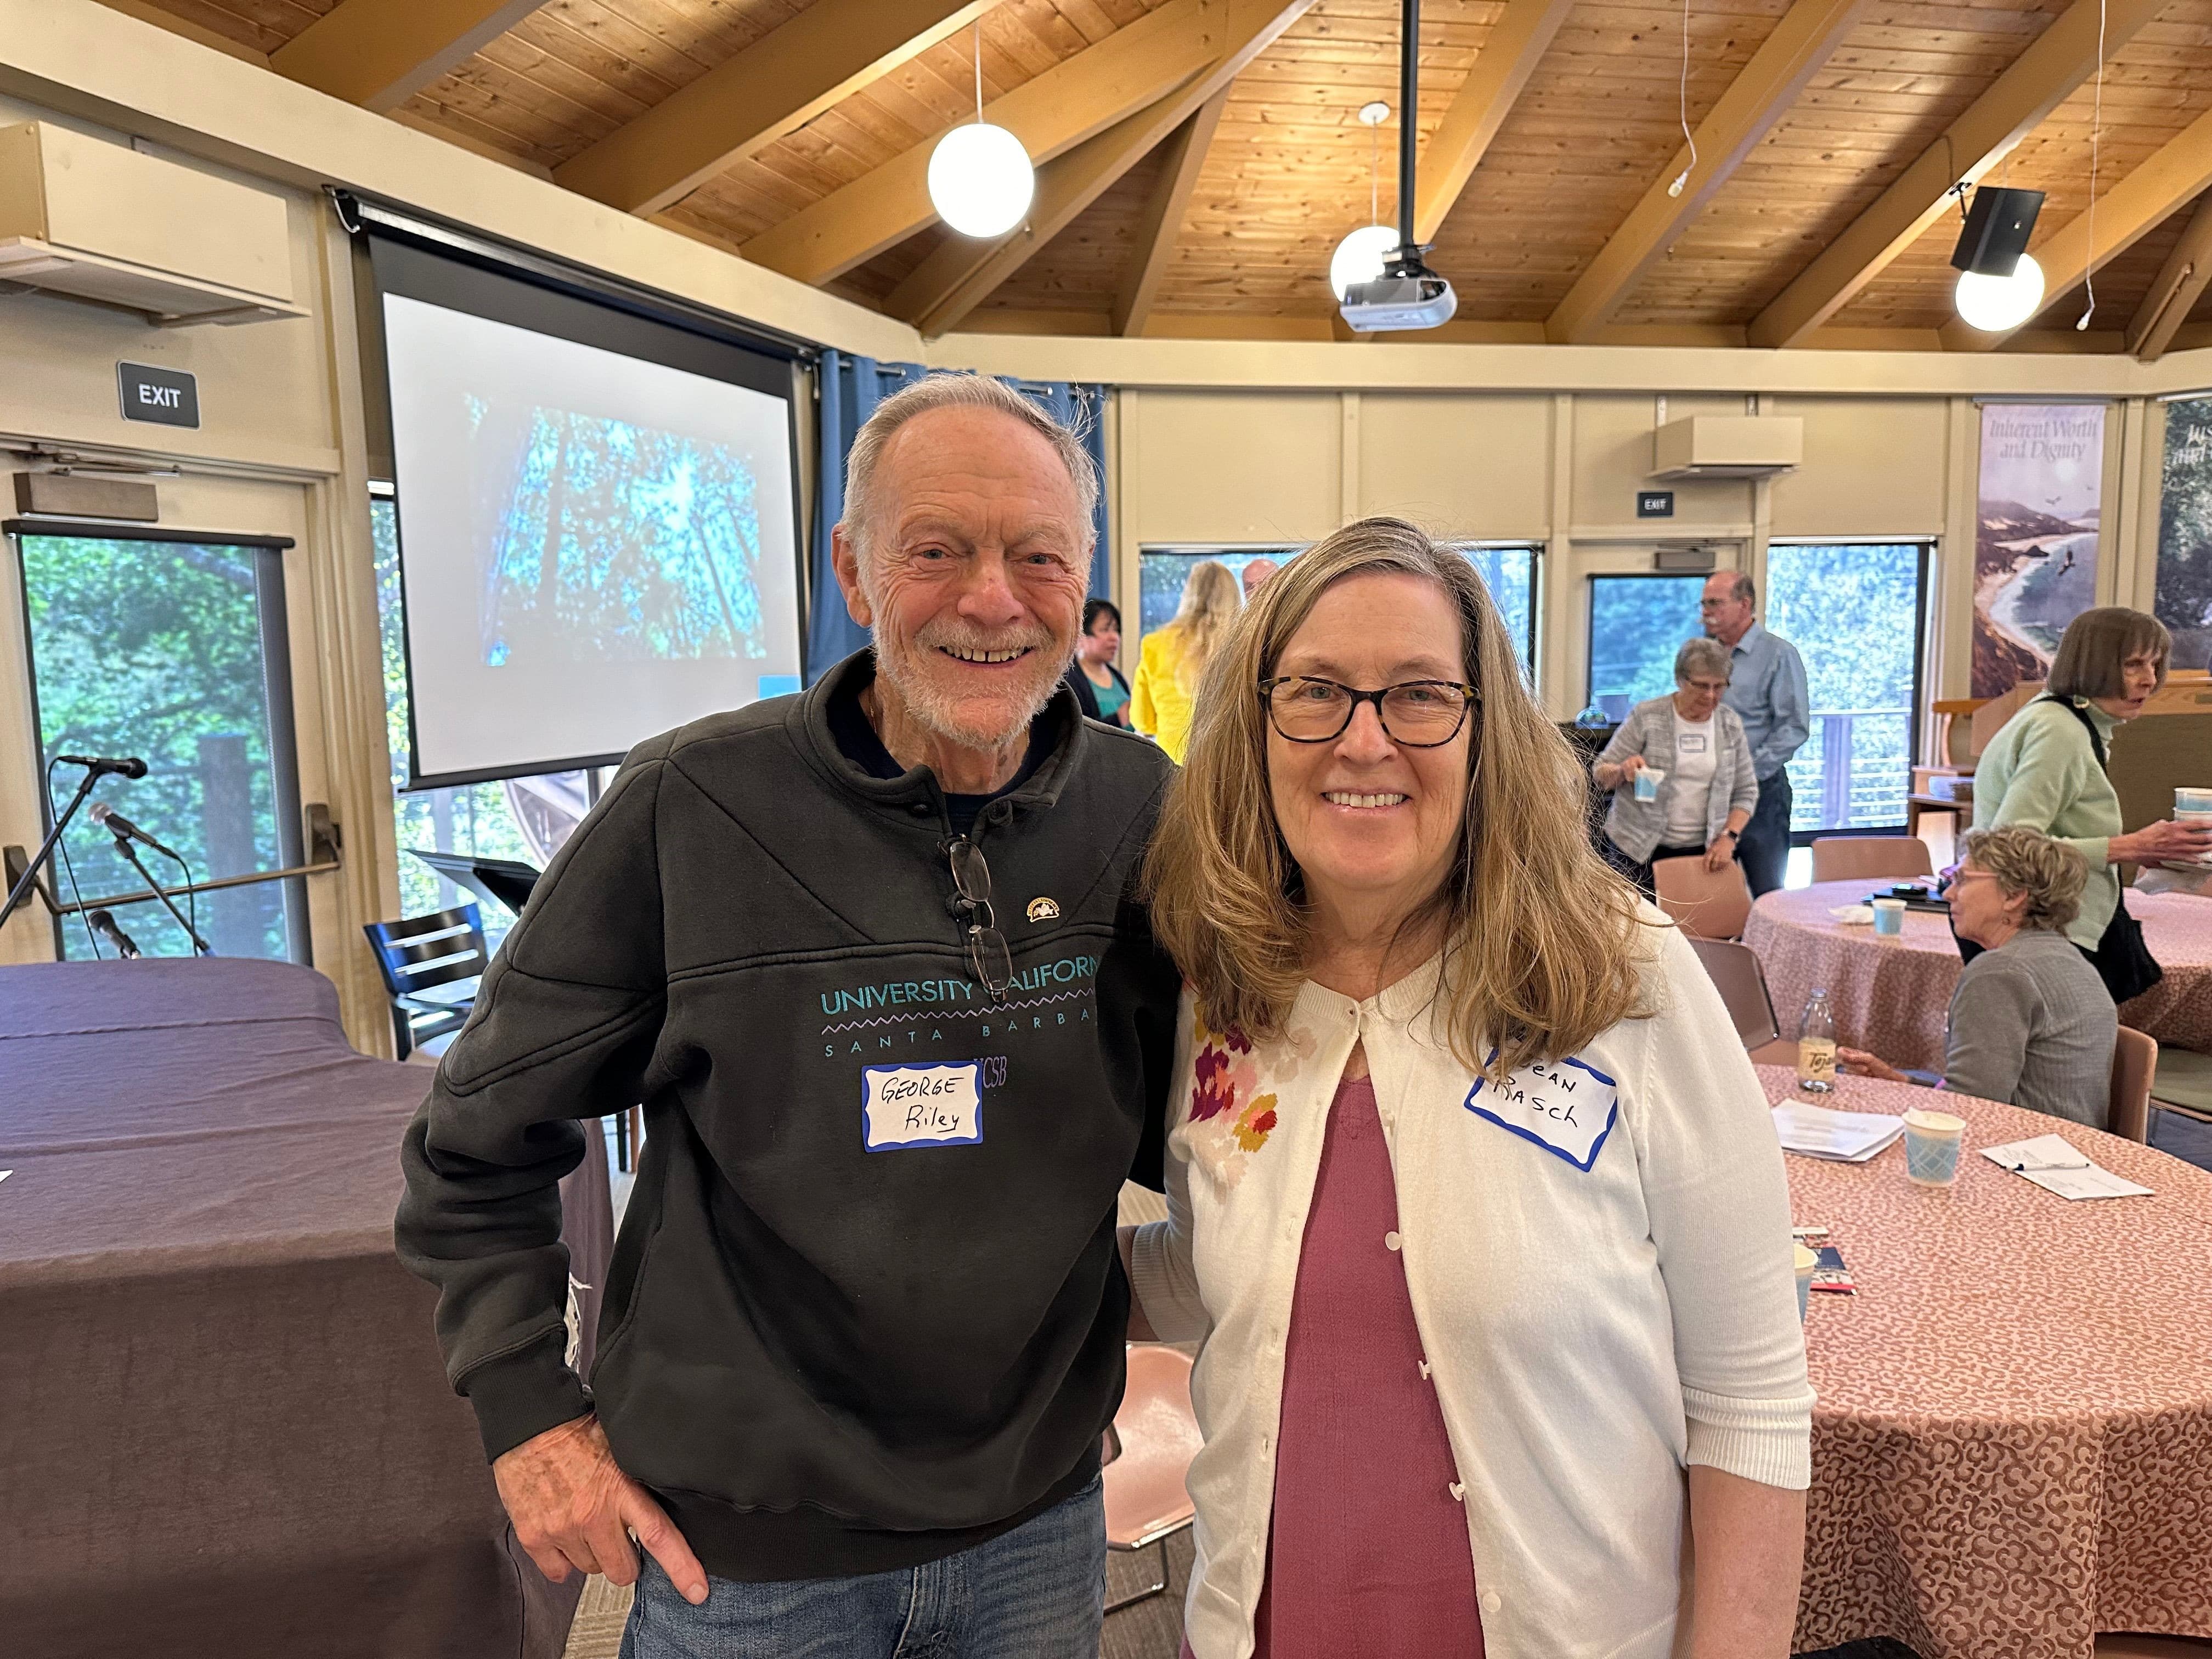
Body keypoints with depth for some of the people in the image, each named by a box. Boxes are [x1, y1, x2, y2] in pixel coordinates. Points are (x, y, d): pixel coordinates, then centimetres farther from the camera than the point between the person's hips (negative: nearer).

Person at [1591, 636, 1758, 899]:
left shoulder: (1731, 724, 5)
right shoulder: (1646, 717, -5)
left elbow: (1745, 793, 11)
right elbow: (1600, 774, -1)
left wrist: (1728, 837, -4)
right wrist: (1623, 770, -22)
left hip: (1702, 851, 3)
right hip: (1640, 849, -2)